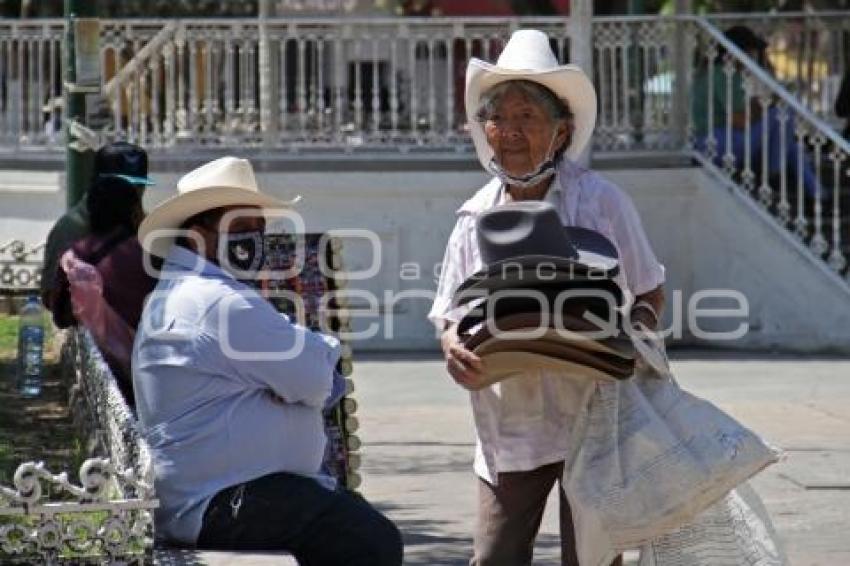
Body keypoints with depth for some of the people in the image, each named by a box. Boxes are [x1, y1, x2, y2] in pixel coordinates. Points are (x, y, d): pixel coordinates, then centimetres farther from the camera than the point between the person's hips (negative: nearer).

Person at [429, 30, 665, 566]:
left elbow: (650, 294, 8)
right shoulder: (475, 216, 6)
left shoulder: (601, 201, -2)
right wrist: (454, 347, -15)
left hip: (593, 419, -3)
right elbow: (452, 315, 9)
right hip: (508, 428, 3)